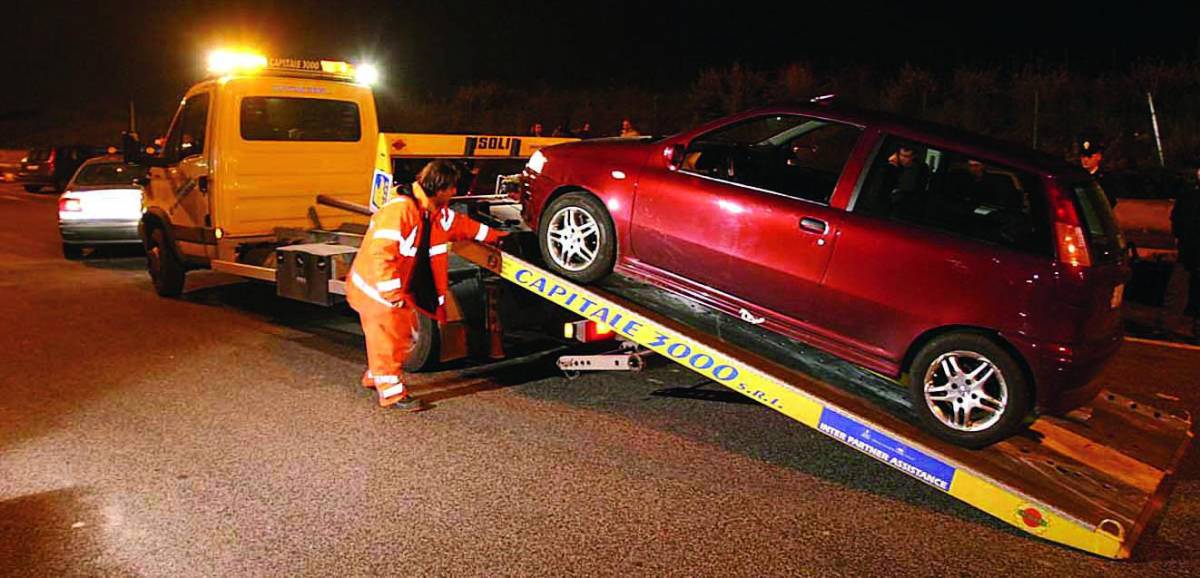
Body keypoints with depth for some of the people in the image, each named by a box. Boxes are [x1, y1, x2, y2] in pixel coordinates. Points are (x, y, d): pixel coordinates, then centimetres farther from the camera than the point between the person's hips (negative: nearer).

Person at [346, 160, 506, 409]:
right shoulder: (399, 209, -28)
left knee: (404, 335, 17)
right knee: (387, 339, -1)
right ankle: (392, 392, 10)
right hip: (376, 287, -10)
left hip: (400, 288, 10)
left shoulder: (438, 213, 3)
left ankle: (375, 377, 36)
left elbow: (462, 225, 21)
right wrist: (393, 293, -30)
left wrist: (494, 235, 23)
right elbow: (380, 253, -31)